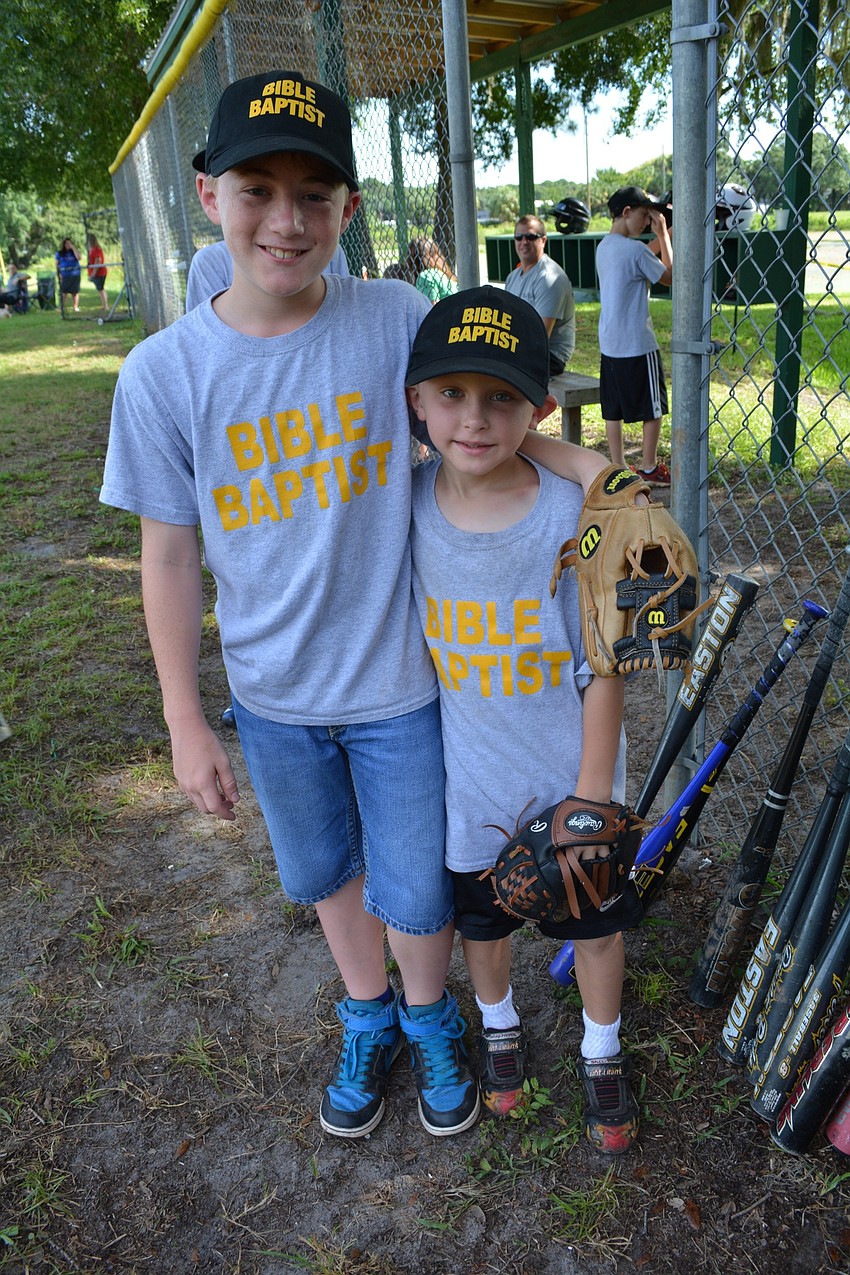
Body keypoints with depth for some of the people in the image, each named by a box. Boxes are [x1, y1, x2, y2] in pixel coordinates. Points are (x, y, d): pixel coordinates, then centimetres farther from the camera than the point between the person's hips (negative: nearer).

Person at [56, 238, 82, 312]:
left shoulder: (73, 252, 9)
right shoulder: (59, 253, 9)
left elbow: (78, 258, -12)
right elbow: (57, 264, 9)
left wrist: (73, 248, -8)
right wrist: (59, 274, -5)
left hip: (74, 275, 1)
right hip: (64, 275, 0)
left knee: (75, 291, 1)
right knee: (64, 291, -4)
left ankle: (76, 307, 8)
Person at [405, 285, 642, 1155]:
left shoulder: (574, 513, -21)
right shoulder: (406, 504, -12)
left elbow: (603, 673, -14)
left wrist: (592, 796, -12)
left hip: (568, 777, -2)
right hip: (467, 780, 2)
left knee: (595, 920, 19)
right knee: (480, 915, 24)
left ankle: (601, 1050, 48)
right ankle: (498, 1023, 55)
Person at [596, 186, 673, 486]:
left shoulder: (603, 247, 9)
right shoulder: (634, 249, -17)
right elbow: (670, 276, -4)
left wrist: (666, 233, 19)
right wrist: (662, 233, 0)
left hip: (609, 344, 8)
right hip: (638, 345, -8)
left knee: (613, 409, 10)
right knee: (653, 408, 5)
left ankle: (618, 468, 16)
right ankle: (649, 469, 14)